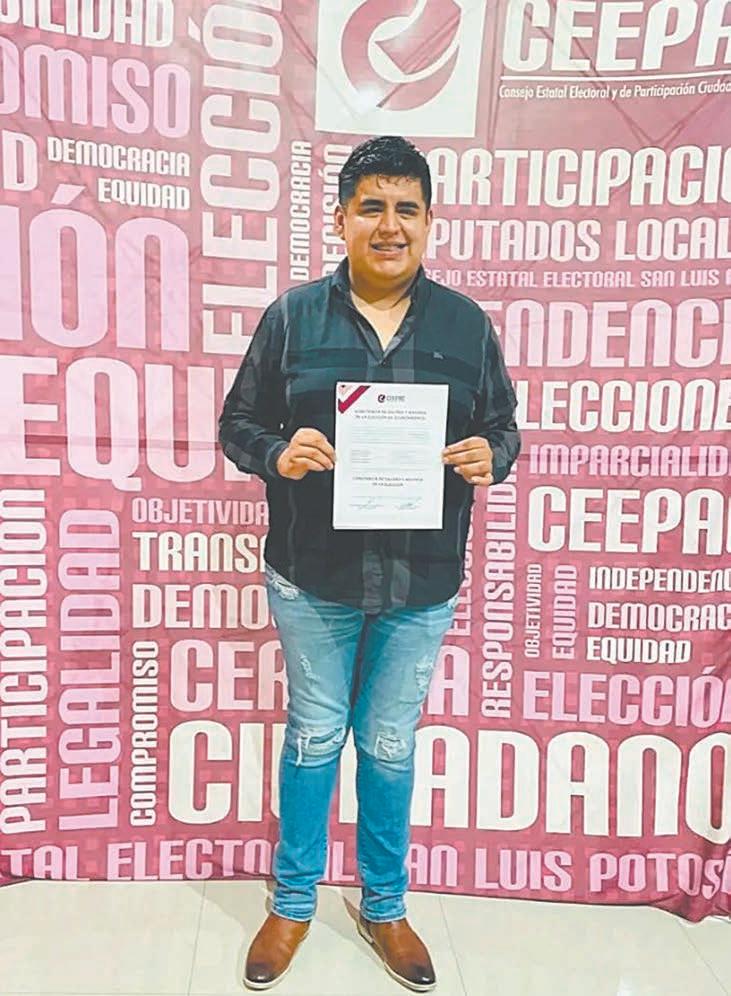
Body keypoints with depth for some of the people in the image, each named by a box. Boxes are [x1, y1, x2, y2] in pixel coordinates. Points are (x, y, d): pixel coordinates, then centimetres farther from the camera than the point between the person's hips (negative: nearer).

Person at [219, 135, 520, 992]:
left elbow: (502, 426, 8)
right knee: (314, 736, 15)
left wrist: (488, 458, -15)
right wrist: (278, 454, -20)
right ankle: (293, 902, 40)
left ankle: (384, 907, 41)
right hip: (312, 577, -1)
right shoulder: (292, 316, -2)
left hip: (422, 584, 1)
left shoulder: (465, 323, 2)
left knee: (391, 746, 16)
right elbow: (236, 424, 2)